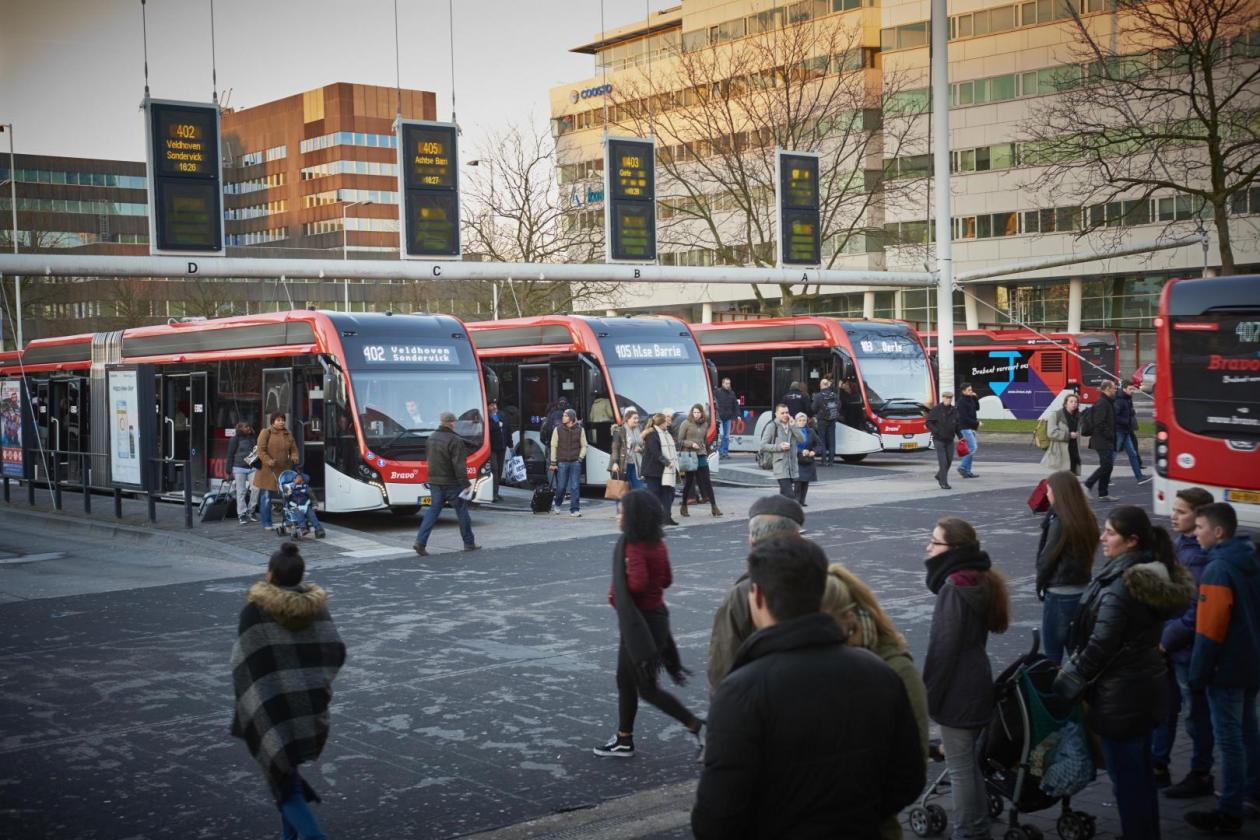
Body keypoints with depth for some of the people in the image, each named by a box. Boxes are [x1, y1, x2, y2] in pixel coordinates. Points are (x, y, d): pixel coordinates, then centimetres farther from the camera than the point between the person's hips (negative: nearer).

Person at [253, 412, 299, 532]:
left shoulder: (288, 434, 12)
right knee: (266, 497, 1)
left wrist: (294, 458, -8)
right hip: (267, 470, -4)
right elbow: (261, 450, -11)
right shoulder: (266, 433, -4)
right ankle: (266, 523, 10)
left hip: (284, 470, 4)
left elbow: (294, 450, 14)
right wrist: (268, 461, -26)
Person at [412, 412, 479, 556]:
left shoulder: (431, 438, 8)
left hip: (434, 482, 6)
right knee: (462, 511, 7)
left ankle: (420, 541, -8)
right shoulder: (454, 441, -17)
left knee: (433, 510, 7)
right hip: (451, 483, -6)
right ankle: (469, 543, 17)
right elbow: (459, 465, -21)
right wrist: (465, 483, -18)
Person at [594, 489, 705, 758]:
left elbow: (637, 583, -37)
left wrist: (616, 590, -16)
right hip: (655, 614, 10)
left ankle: (696, 726, 10)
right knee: (626, 680, 18)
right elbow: (666, 579, 13)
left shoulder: (633, 547, -23)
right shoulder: (657, 543, 5)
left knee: (646, 687, 3)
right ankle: (624, 740, 28)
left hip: (641, 621, -10)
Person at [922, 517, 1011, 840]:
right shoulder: (979, 581, 8)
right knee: (970, 763, 19)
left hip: (957, 692, -9)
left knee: (960, 768, 3)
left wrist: (929, 698, -13)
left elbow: (943, 649, -21)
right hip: (976, 687, 9)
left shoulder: (953, 589, -20)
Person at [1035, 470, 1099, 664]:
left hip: (1060, 595, -8)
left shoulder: (1059, 522, -18)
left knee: (1052, 653, 2)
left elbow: (1046, 559, -13)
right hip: (1083, 590, 8)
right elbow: (1088, 553, 8)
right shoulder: (1087, 518, 4)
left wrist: (1041, 586, 2)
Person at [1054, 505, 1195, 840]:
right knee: (1142, 771, 21)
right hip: (1146, 686, 9)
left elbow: (1099, 647, -23)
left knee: (1125, 776, 5)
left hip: (1119, 695, -9)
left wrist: (1066, 683, -9)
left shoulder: (1120, 587, -25)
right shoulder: (1157, 576, 3)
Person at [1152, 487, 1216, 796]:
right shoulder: (1176, 543, 5)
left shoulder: (1202, 557, -21)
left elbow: (1197, 611, -23)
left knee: (1196, 713, 8)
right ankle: (1158, 767, 30)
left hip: (1188, 648, -8)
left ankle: (1201, 776, 23)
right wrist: (1159, 637, 8)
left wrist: (1167, 640, -17)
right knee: (1163, 707, 17)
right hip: (1165, 643, 8)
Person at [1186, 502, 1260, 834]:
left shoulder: (1218, 570, -21)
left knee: (1229, 738, -2)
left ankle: (1230, 814, 4)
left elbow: (1209, 629, -23)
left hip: (1227, 668, -9)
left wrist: (1199, 672, -16)